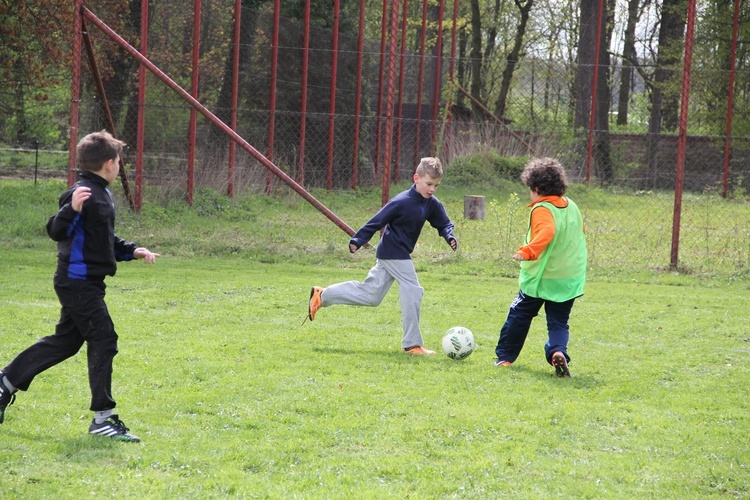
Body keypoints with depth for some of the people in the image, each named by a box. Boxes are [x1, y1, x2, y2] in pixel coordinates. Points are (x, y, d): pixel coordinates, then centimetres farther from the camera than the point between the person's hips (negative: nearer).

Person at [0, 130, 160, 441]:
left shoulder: (102, 195, 16)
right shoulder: (83, 193, -16)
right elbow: (56, 231, -26)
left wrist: (132, 251, 17)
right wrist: (72, 209, -43)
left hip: (84, 283, 11)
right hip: (78, 282, -11)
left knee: (65, 342, 16)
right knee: (103, 341, -11)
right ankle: (102, 418, -9)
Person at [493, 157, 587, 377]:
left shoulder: (542, 209, -15)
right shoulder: (572, 207, 8)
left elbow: (546, 233, -35)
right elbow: (580, 232, 23)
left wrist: (528, 251, -45)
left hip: (540, 278, -5)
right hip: (570, 279, 5)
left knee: (519, 316, 12)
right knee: (559, 322, 8)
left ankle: (505, 357, 21)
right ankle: (558, 351, -20)